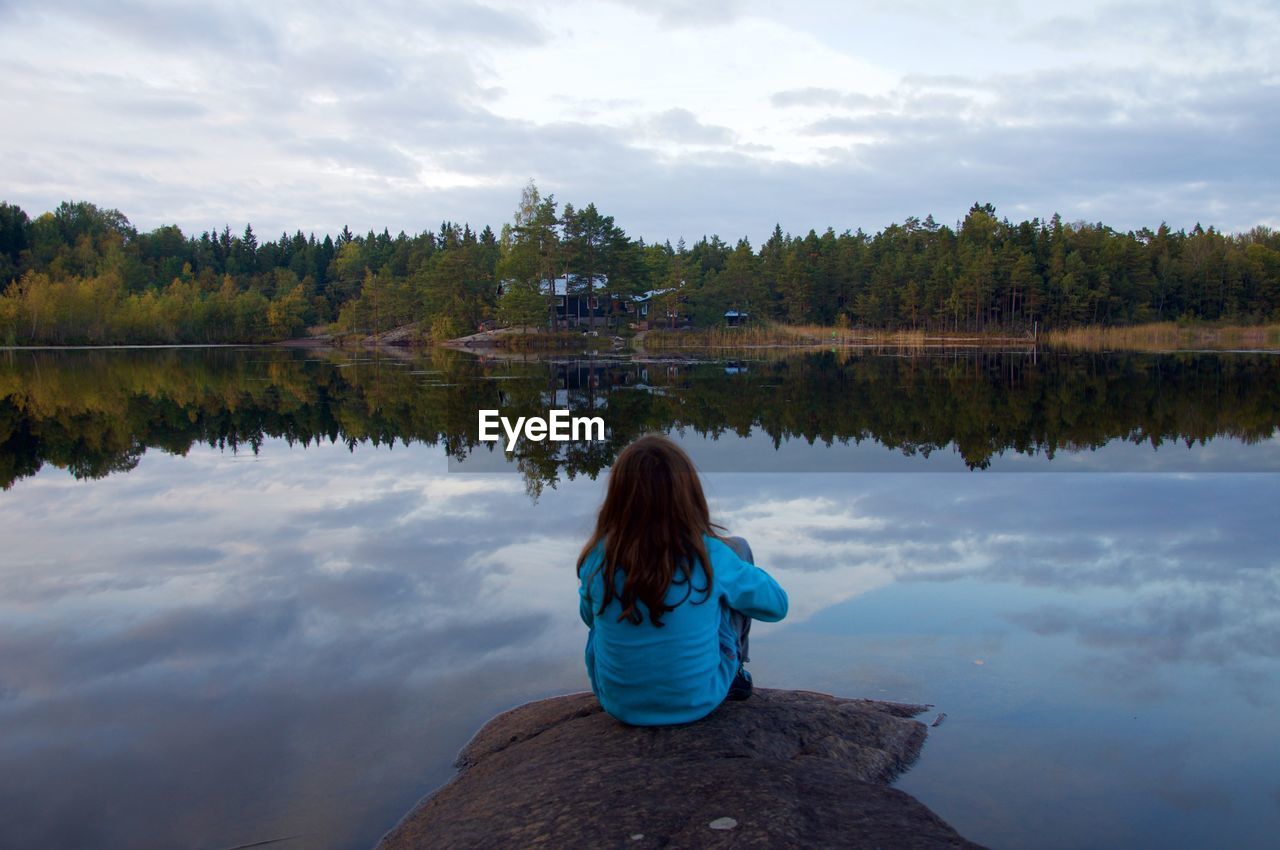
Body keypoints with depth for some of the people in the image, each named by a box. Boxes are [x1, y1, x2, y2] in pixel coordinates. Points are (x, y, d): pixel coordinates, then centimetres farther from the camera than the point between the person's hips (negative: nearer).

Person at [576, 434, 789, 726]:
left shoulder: (599, 557, -16)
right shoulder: (709, 555, -21)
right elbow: (777, 603, -3)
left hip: (619, 703, 2)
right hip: (699, 700, -1)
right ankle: (735, 670, 26)